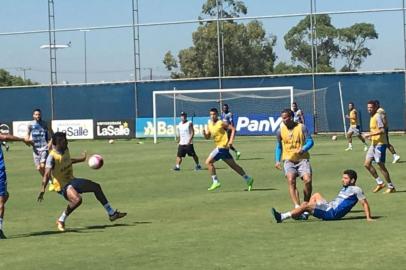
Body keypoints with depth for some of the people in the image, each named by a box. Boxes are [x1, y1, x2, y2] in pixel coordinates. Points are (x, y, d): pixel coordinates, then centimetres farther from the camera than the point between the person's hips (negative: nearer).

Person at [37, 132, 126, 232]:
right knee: (77, 199, -35)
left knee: (96, 187, 13)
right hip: (63, 186, -9)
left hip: (72, 180, 9)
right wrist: (42, 190, -45)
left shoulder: (65, 150, 1)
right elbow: (47, 175, -32)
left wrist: (81, 159, 39)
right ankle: (61, 221, -14)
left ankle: (111, 213, 28)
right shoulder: (52, 157, -23)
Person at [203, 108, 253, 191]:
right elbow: (207, 137, 18)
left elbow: (233, 129, -11)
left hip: (222, 146, -8)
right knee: (233, 165, 13)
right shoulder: (210, 125, 12)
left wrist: (231, 140, -20)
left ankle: (215, 182, -8)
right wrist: (204, 133, -4)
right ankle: (248, 179, 20)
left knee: (208, 162, -12)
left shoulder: (221, 123, -10)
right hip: (219, 147, 8)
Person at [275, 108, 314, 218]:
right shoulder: (280, 131, 5)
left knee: (308, 180, -18)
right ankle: (297, 207, -32)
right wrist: (277, 160, 6)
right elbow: (279, 146, 17)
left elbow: (310, 141, -4)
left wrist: (303, 149, -24)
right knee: (291, 180, -23)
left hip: (302, 159, -1)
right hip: (288, 160, 1)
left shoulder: (301, 127, -3)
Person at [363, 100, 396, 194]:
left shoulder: (378, 117, -14)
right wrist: (370, 136, 11)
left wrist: (369, 134, -21)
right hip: (374, 144, 10)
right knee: (367, 164, 6)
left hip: (380, 144, -10)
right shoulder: (372, 117, 15)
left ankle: (391, 187, 5)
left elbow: (382, 130, -23)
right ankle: (380, 183, 14)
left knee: (381, 165, -5)